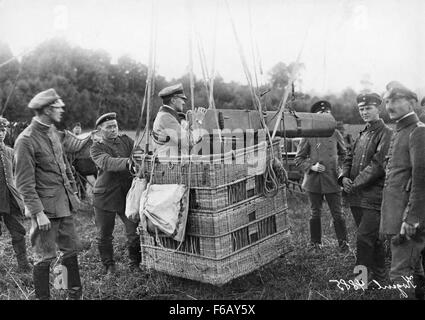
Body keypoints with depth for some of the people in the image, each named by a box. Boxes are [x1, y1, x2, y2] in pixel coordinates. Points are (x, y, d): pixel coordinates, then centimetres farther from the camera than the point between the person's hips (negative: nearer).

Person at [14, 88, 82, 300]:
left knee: (71, 250, 16)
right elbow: (25, 183, -16)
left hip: (64, 204, 8)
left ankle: (75, 294, 30)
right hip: (46, 208, -8)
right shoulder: (26, 140, -15)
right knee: (45, 258, 4)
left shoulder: (52, 131, 9)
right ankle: (43, 297, 21)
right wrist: (38, 213, -19)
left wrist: (72, 192, 16)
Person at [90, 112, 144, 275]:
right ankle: (109, 266, 29)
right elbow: (107, 163, -24)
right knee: (104, 236, 9)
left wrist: (141, 155, -30)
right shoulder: (96, 148, -5)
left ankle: (135, 264, 20)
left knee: (135, 232, 0)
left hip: (127, 195, 2)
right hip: (105, 197, -2)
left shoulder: (126, 140, 8)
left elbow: (138, 151, -5)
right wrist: (128, 162, -42)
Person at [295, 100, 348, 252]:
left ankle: (343, 243, 18)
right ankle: (315, 243, 24)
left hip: (332, 181, 1)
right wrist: (311, 167, -12)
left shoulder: (335, 134, 4)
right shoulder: (308, 136, -1)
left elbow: (343, 154, 19)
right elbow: (298, 159, 3)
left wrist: (340, 168, 7)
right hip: (314, 182, -1)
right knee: (315, 214, 10)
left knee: (338, 214, 3)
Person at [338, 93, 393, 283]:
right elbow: (349, 158, 17)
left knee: (364, 238, -11)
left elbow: (379, 164, -17)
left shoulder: (386, 134, -9)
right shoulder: (363, 135, 17)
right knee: (373, 238, 18)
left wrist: (356, 184, -15)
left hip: (374, 196, -8)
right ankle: (379, 276, 31)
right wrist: (344, 177, -2)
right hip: (356, 196, 8)